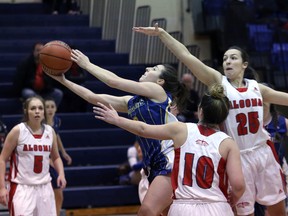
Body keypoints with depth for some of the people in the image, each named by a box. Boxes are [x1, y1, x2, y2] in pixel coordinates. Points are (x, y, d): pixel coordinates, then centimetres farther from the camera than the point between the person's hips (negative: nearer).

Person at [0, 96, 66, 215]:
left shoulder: (50, 132, 6)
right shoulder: (18, 131, -7)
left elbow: (56, 157, 20)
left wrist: (61, 174, 0)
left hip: (44, 187, 5)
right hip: (22, 188, -5)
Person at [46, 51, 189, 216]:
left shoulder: (157, 91, -3)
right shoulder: (131, 102, 18)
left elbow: (114, 81, -6)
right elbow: (94, 98, 18)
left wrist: (87, 65, 4)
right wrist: (63, 80, 16)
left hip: (171, 162, -9)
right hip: (154, 166, 9)